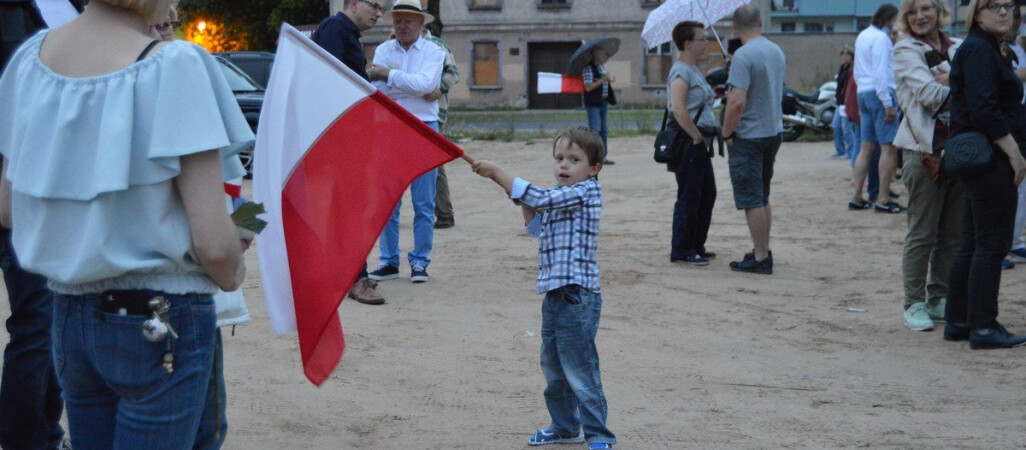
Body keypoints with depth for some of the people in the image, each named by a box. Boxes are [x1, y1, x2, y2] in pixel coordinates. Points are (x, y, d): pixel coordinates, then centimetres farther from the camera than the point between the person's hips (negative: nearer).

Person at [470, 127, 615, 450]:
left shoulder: (587, 191, -12)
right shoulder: (558, 198, 16)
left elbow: (539, 199, -19)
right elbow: (537, 227, 30)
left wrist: (497, 174, -14)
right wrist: (526, 204, 11)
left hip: (577, 296, -10)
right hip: (554, 294, 10)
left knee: (580, 369, -7)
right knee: (553, 367, 18)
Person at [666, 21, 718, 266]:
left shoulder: (694, 71, 17)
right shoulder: (681, 72, -15)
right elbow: (678, 109, -27)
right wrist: (697, 137, -22)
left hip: (697, 142, 10)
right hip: (686, 142, -10)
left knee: (707, 194, 15)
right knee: (689, 197, -5)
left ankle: (696, 246, 24)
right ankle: (681, 251, 3)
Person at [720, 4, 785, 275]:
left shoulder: (744, 55, -19)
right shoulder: (777, 52, 6)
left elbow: (737, 102, -25)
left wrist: (726, 132, -12)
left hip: (749, 137, -8)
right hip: (774, 131, 8)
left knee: (752, 200, -2)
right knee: (762, 198, 19)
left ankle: (761, 259, 1)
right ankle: (763, 252, 26)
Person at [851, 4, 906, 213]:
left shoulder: (862, 36, 17)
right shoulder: (881, 38, -11)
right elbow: (881, 72, -17)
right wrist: (888, 103, -17)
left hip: (864, 92, 9)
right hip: (880, 93, -9)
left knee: (866, 147, 10)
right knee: (889, 147, -7)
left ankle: (857, 197, 8)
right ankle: (883, 200, -9)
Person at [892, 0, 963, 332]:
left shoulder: (959, 49, 13)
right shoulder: (905, 50, 0)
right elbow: (929, 94, -11)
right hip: (925, 149, -5)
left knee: (954, 233, 8)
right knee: (923, 233, -3)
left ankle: (939, 299, 18)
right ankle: (914, 304, 4)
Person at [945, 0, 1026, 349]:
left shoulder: (986, 49, 18)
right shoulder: (978, 50, -14)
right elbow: (984, 110, -23)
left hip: (980, 159, 10)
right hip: (989, 159, -10)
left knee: (972, 244, 12)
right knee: (992, 244, -7)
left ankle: (957, 322, 16)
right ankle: (984, 327, -3)